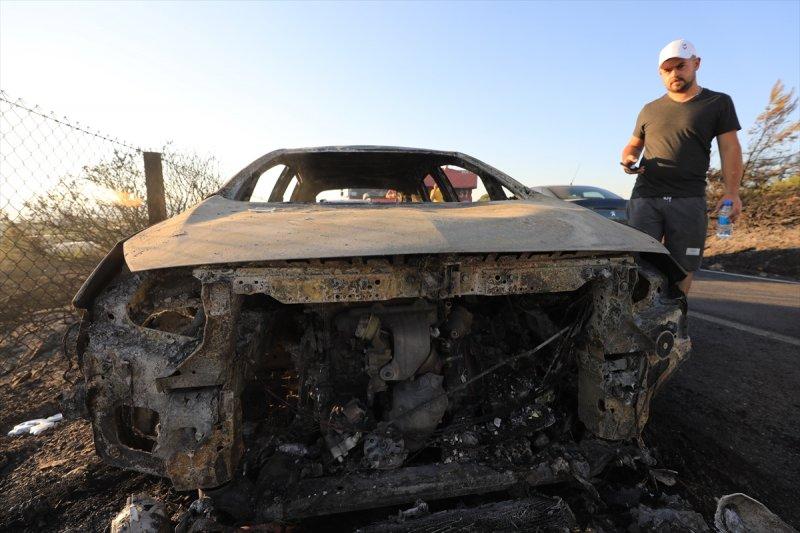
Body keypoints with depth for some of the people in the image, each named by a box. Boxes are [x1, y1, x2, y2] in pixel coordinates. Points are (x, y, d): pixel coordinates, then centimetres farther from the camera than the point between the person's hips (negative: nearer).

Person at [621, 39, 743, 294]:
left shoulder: (719, 103, 12)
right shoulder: (650, 110, 18)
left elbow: (730, 148, 6)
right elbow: (633, 145, 25)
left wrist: (731, 192, -7)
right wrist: (628, 159, -2)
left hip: (690, 201, -1)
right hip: (645, 198, 1)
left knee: (682, 269, -1)